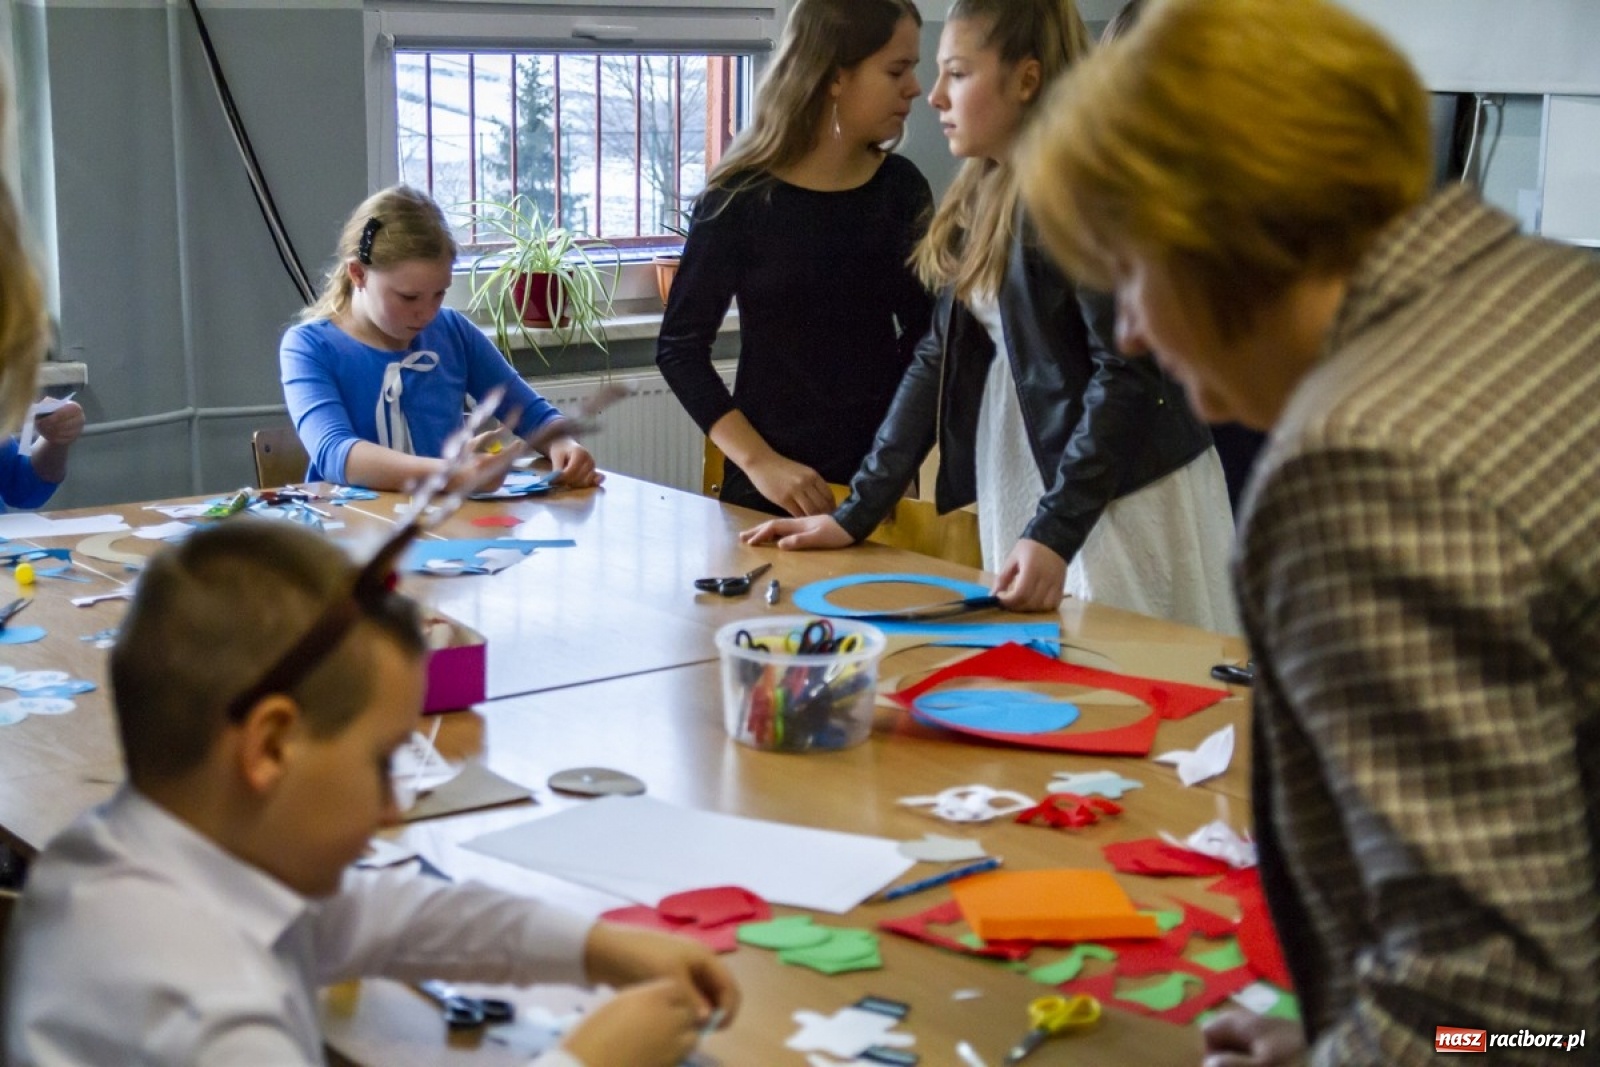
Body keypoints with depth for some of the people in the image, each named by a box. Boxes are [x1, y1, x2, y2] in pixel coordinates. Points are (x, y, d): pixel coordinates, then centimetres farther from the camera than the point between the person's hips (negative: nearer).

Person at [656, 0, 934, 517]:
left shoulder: (901, 188, 0)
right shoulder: (741, 197, -10)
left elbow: (923, 335, 7)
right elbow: (680, 348, -7)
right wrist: (758, 461, -17)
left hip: (880, 479, 3)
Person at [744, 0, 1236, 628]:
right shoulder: (982, 198, 10)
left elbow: (1128, 371, -19)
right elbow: (939, 358, 10)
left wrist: (1055, 531, -24)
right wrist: (854, 515, 7)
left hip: (1124, 498, -8)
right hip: (1023, 490, 8)